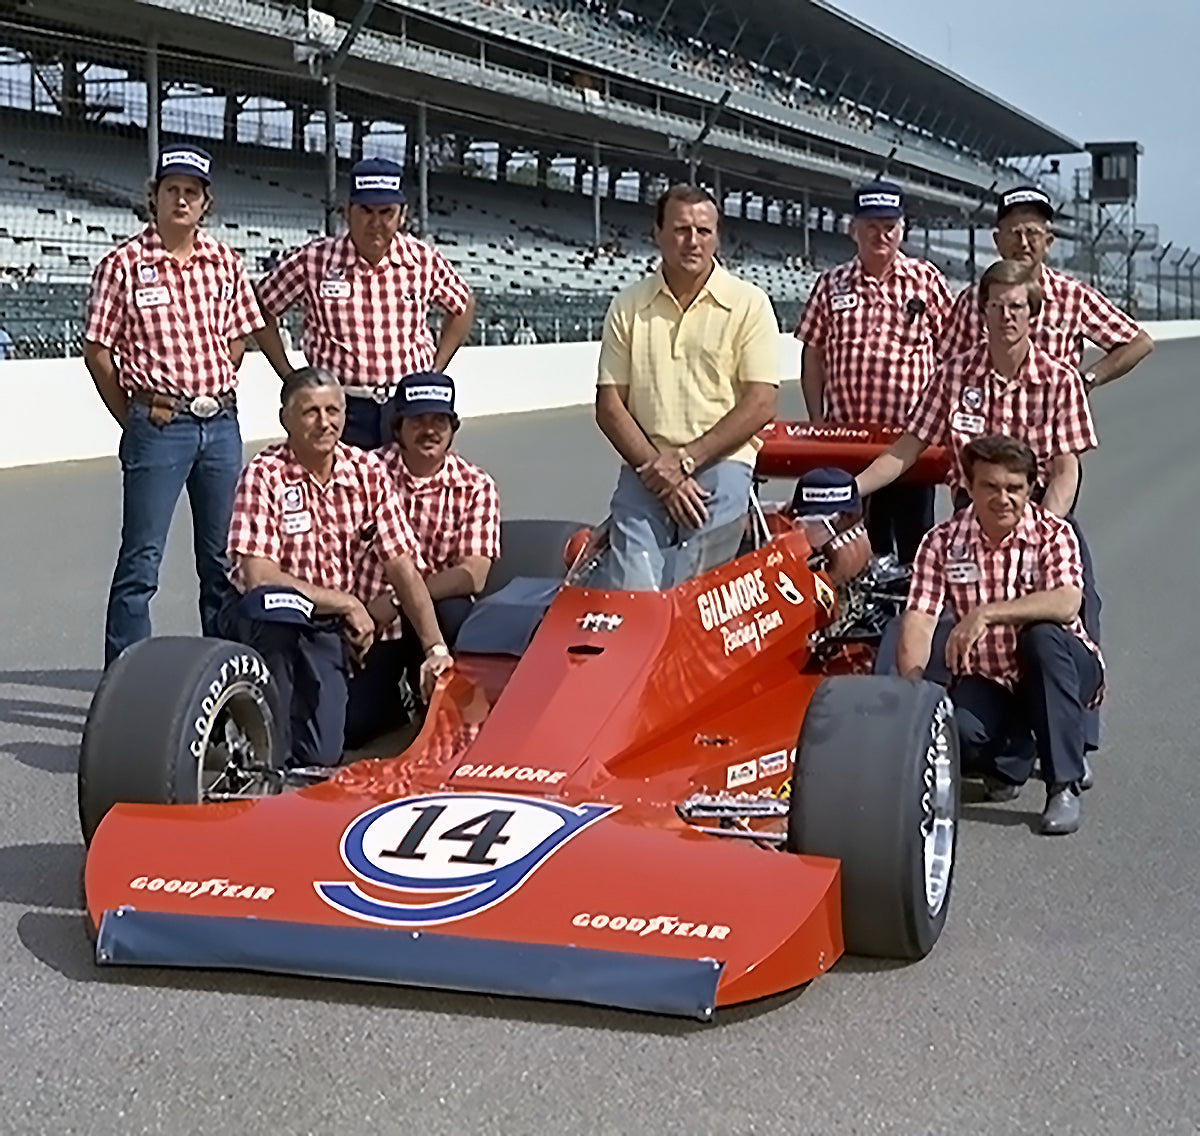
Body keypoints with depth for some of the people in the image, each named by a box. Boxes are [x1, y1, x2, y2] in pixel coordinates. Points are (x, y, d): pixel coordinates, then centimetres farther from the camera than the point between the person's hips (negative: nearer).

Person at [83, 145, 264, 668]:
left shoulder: (225, 263, 7)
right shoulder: (123, 265, -6)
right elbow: (97, 349, -3)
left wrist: (215, 394, 9)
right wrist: (133, 418, -1)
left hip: (221, 423, 5)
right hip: (158, 425, -4)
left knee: (224, 559, 12)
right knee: (141, 561, -1)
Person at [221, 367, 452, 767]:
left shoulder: (368, 472, -4)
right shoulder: (265, 474, -16)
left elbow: (403, 568, -3)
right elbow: (257, 577, -23)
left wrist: (436, 648, -9)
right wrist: (347, 603, -18)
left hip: (327, 627, 3)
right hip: (260, 617, -3)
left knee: (321, 755, -16)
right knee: (278, 603, -39)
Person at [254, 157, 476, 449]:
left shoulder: (424, 260, 1)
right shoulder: (312, 261, -5)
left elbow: (462, 306, 18)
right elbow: (262, 307, 5)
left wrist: (436, 370, 10)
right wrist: (291, 378, 2)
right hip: (341, 408, -2)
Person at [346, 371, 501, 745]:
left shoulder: (476, 487, -4)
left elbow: (473, 574, -15)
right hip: (369, 622, 0)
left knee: (456, 615, -35)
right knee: (350, 727, -18)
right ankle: (396, 701, 18)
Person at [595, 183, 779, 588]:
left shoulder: (749, 304, 3)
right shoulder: (627, 307, 10)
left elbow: (760, 405, -4)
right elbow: (609, 405, 7)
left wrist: (686, 459, -10)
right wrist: (657, 468, -7)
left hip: (720, 465, -2)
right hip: (645, 468, 2)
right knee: (632, 589, -15)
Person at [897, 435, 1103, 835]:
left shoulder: (1053, 533, -11)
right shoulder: (942, 543, -5)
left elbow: (1066, 603, -30)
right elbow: (918, 619, -14)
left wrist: (986, 612, -39)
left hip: (1060, 669, -1)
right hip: (987, 681, 2)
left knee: (1043, 636, -35)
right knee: (953, 727, -30)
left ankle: (1064, 785, -25)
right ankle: (1011, 757, 10)